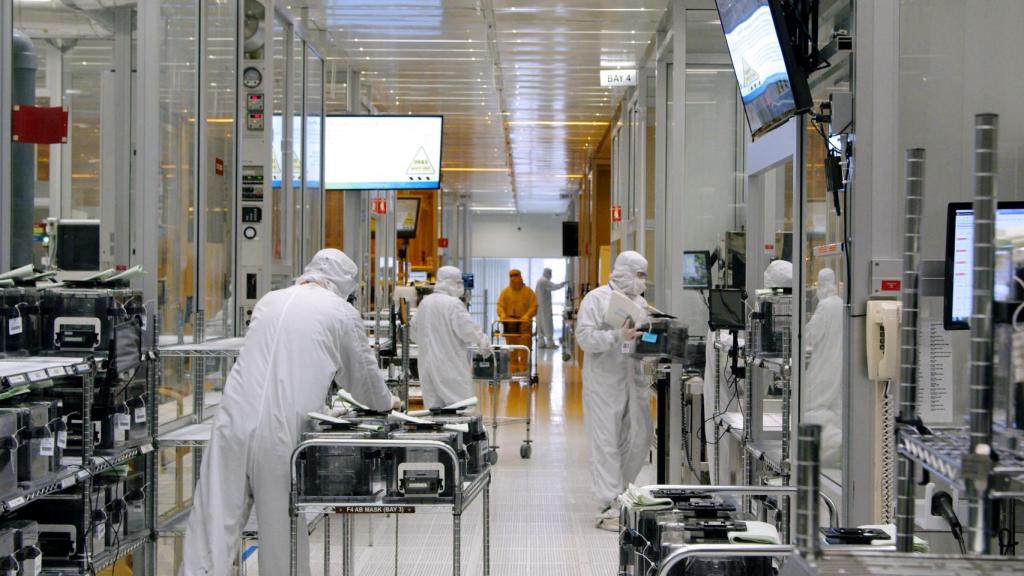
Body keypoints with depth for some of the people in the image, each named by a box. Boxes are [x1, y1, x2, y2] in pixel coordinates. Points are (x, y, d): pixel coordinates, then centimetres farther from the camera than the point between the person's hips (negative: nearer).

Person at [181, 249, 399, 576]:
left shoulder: (270, 300, 19)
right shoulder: (340, 312, 6)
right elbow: (363, 371, 19)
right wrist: (384, 402, 40)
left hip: (236, 422, 3)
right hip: (282, 432, -3)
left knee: (215, 521, -1)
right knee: (282, 526, 9)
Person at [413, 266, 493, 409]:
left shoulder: (424, 302, 7)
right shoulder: (454, 303, -15)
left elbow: (414, 329, 18)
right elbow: (468, 329, -15)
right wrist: (483, 343, 1)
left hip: (428, 364, 7)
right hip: (450, 364, -7)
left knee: (434, 405, 10)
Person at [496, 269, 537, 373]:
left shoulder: (528, 292, 3)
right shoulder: (505, 292, 8)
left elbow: (533, 306, -3)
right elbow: (500, 305, 2)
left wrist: (527, 316, -19)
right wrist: (502, 315, -17)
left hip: (524, 324, -2)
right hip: (509, 324, 2)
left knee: (524, 349, -7)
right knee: (512, 350, 5)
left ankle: (523, 371, -3)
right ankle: (513, 371, 12)